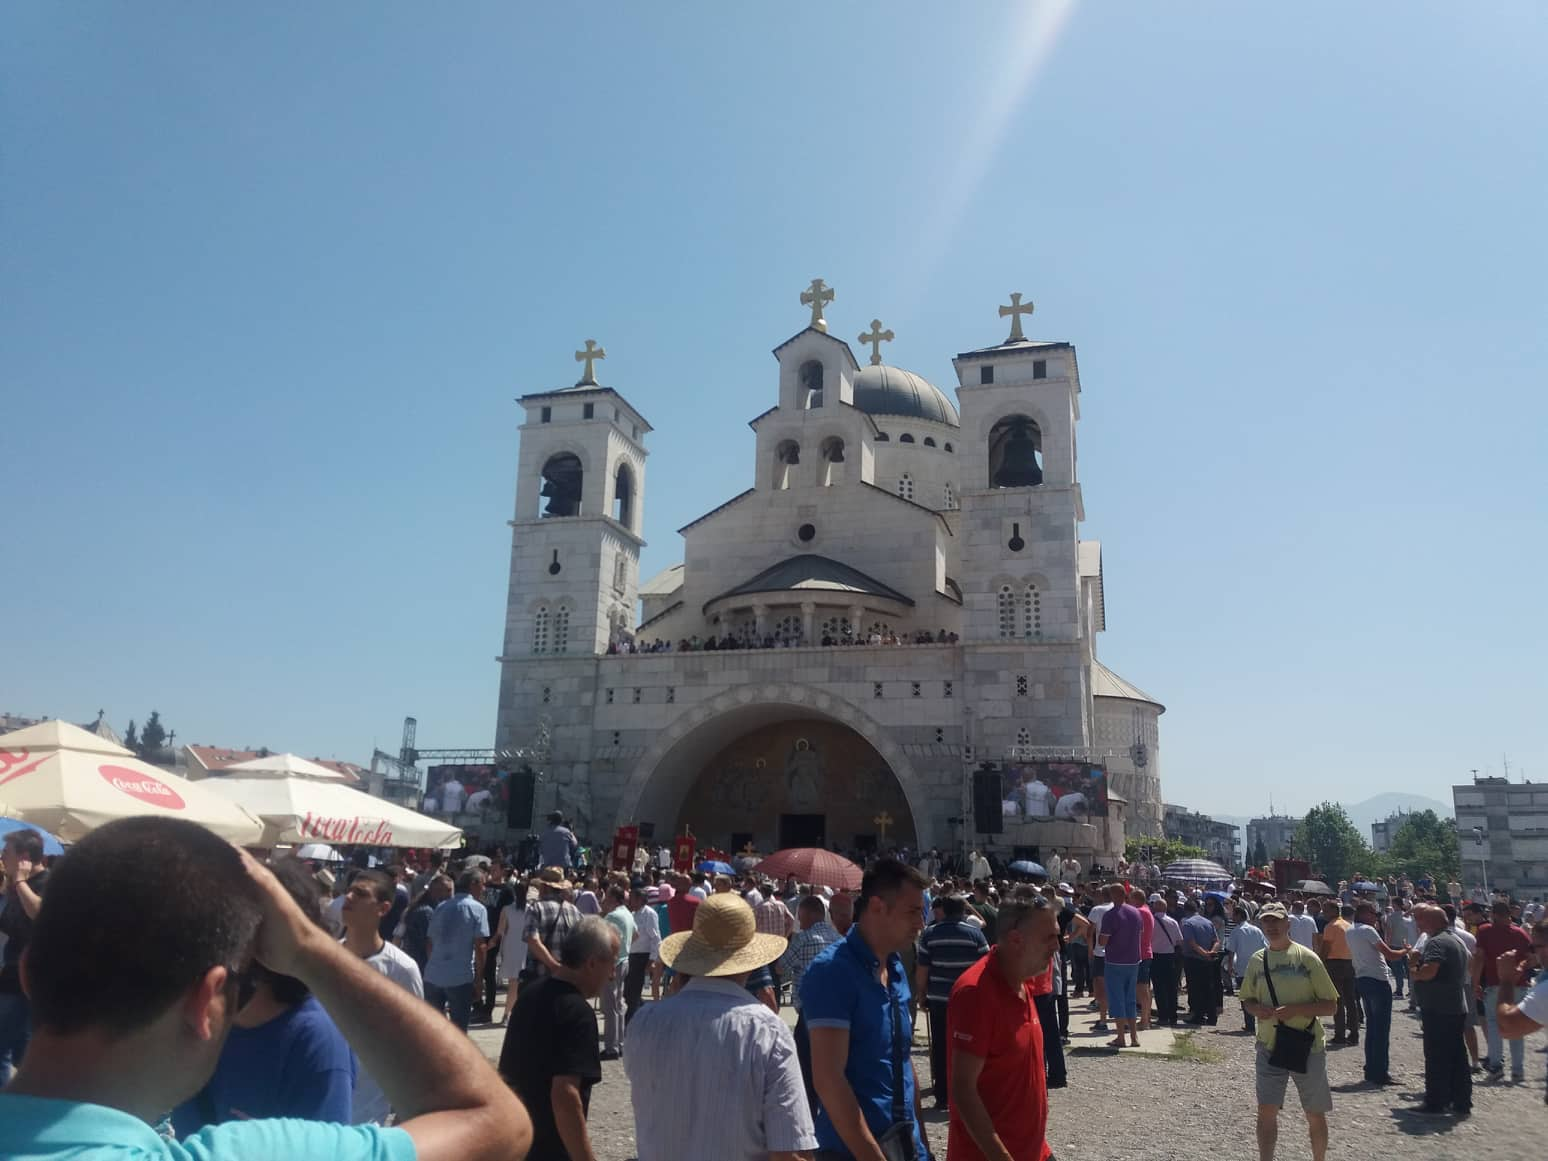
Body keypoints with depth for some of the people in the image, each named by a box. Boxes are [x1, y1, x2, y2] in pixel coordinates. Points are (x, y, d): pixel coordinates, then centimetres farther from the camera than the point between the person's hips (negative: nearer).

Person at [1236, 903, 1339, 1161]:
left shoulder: (1307, 958, -8)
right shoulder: (1257, 960, 3)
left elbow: (1330, 1005, -6)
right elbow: (1247, 999, 12)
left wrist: (1296, 1009, -21)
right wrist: (1256, 1009, -11)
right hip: (1269, 1046, 2)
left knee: (1315, 1114, 12)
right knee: (1266, 1110, 0)